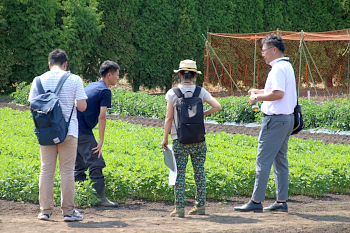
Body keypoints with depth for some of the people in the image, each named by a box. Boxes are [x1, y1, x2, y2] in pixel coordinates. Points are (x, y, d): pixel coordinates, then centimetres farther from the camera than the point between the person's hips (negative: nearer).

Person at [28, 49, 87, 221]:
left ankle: (45, 210, 8)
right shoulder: (74, 80, -4)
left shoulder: (39, 80, 3)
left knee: (46, 170, 8)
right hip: (68, 131, -2)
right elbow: (82, 107, -6)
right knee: (67, 171, 2)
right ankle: (68, 211, 3)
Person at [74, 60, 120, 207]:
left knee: (79, 166, 12)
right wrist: (101, 140, -15)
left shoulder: (90, 86, 19)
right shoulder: (105, 91, -8)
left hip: (73, 129, 9)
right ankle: (101, 198, -8)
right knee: (96, 164, -7)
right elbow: (102, 116, -15)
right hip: (83, 132, -9)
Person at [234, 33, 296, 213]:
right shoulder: (287, 66, 15)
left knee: (263, 160, -7)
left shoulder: (278, 69, -16)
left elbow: (278, 93, -26)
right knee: (280, 159, 12)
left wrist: (258, 98, -15)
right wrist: (261, 91, 19)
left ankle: (256, 201, -8)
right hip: (287, 117, 10)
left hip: (275, 119, -10)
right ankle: (281, 201, 13)